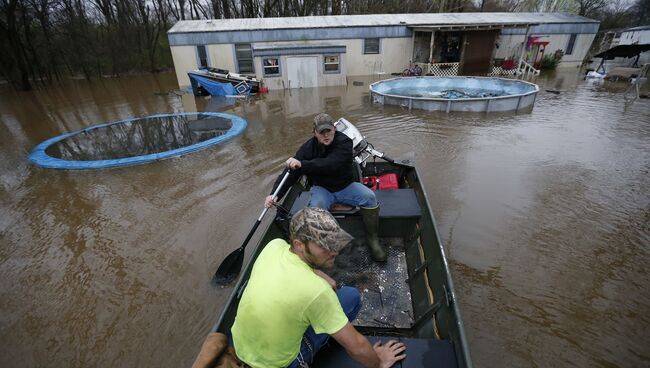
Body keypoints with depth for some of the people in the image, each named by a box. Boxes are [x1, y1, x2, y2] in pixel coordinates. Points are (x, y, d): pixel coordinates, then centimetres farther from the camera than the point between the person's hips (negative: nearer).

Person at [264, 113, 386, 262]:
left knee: (369, 197, -24)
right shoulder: (308, 147, -13)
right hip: (322, 189, 0)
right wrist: (275, 194, -31)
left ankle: (372, 240, -5)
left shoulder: (344, 142, -19)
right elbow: (290, 172, -17)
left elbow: (331, 164, -37)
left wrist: (302, 164, -48)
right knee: (316, 207, -32)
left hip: (346, 186, 0)